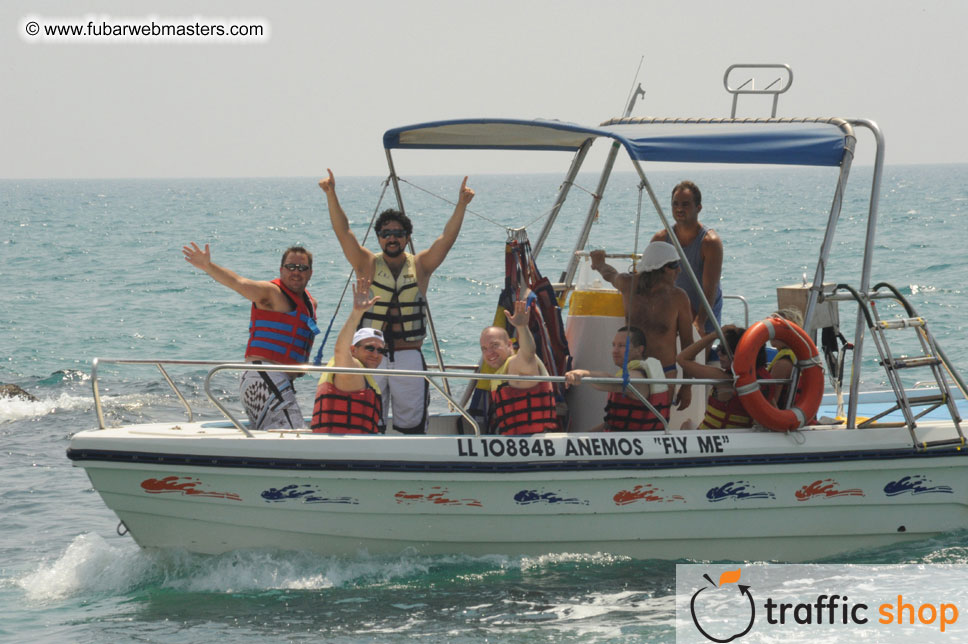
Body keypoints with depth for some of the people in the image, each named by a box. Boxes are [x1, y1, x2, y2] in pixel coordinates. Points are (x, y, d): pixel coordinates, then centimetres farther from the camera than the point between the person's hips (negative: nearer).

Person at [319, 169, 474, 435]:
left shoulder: (420, 266, 7)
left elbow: (447, 238, -2)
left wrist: (461, 205, -16)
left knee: (411, 426, 0)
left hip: (409, 356, 0)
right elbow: (343, 231, -2)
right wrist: (331, 195, -14)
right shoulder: (368, 265, 6)